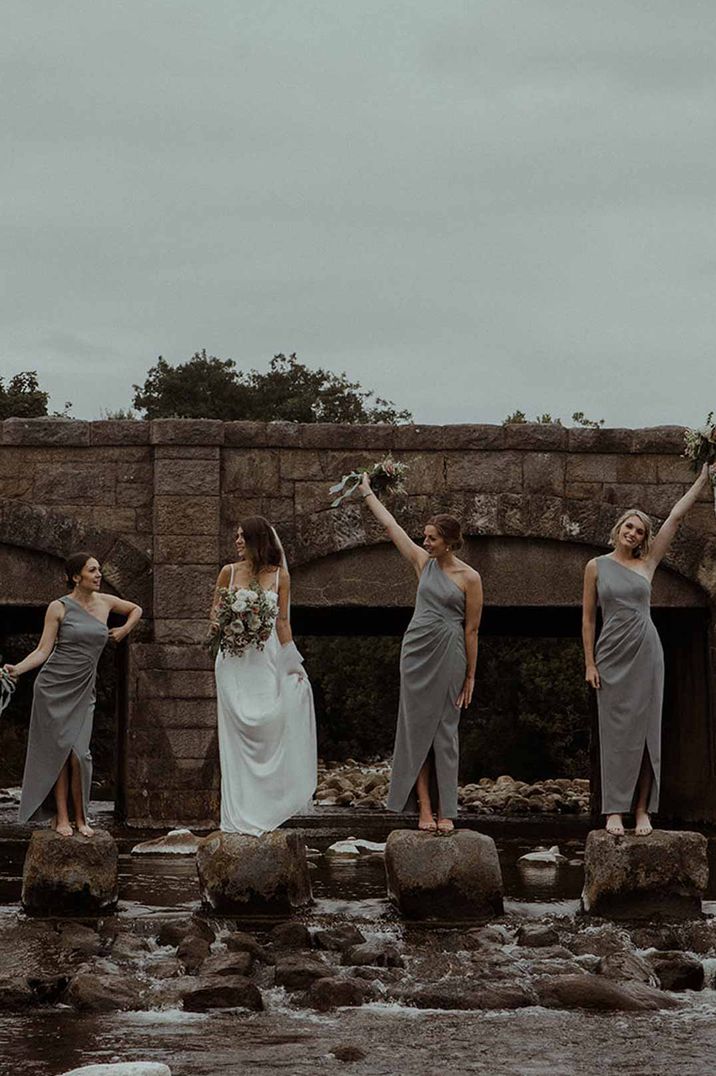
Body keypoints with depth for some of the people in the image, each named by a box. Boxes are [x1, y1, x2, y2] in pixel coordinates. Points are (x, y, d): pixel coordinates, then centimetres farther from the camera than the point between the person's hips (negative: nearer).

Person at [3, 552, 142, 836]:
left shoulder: (105, 602, 8)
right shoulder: (59, 607, -4)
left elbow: (136, 610, 29)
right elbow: (43, 650, -7)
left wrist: (124, 630, 15)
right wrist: (17, 669, -20)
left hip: (83, 691, 3)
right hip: (54, 686, -3)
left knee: (79, 752, -7)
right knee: (59, 751, -4)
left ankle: (80, 818, 2)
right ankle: (61, 818, 0)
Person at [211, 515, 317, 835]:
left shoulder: (279, 575, 4)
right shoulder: (229, 572, 5)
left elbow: (283, 621, 7)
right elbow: (214, 609, 16)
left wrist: (291, 661, 2)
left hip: (266, 658, 0)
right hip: (234, 659, 0)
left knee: (269, 720, -12)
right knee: (238, 728, -4)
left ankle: (264, 806, -1)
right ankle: (240, 812, 2)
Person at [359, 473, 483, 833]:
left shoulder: (469, 578, -5)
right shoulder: (423, 563, 7)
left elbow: (471, 630, -3)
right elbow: (390, 525, 15)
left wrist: (470, 676, -3)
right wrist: (367, 492, 20)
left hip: (449, 655, -4)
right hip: (416, 652, 4)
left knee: (444, 732, 0)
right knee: (417, 728, 1)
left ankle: (445, 811, 4)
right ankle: (425, 808, 2)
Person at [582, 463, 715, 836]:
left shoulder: (647, 562, 8)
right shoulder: (597, 567, 4)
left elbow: (676, 516, 7)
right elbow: (587, 617, 4)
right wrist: (589, 663, -2)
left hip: (646, 653, 2)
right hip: (612, 655, -2)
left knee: (645, 729, 0)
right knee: (616, 731, -3)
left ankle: (642, 809, 2)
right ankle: (614, 810, -2)